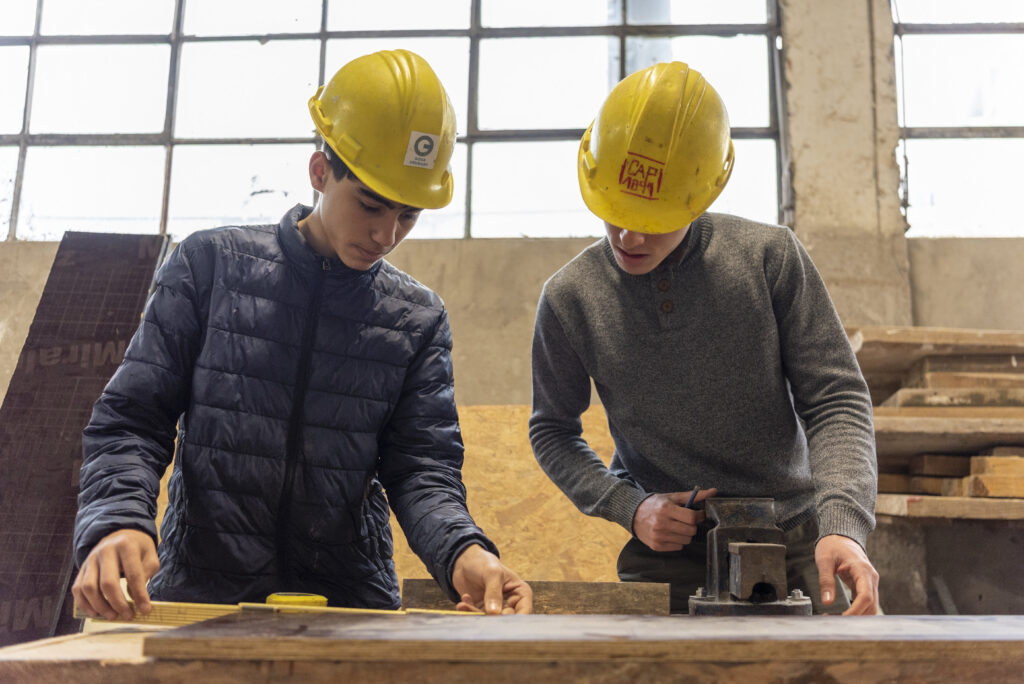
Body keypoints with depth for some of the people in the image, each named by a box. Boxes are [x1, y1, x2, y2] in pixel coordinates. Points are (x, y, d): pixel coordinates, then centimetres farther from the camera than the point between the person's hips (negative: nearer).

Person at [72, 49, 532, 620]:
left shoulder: (419, 319, 9)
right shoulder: (213, 263, 4)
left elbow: (423, 465, 4)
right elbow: (130, 422, 4)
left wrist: (462, 550, -17)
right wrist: (116, 523, -15)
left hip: (351, 605, 1)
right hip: (198, 592, -1)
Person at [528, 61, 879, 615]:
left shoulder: (769, 257, -8)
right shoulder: (570, 298, -5)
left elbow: (835, 399, -6)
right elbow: (552, 431, 8)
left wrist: (841, 524, -22)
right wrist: (629, 507, -8)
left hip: (793, 547, 1)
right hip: (664, 556, 0)